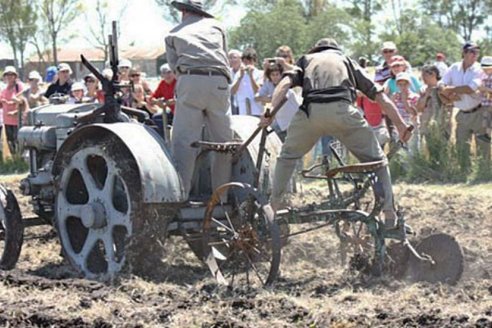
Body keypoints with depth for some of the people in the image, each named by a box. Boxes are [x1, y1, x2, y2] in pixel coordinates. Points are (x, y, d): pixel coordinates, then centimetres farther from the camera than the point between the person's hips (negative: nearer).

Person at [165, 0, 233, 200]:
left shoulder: (173, 34, 23)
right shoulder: (215, 26, 26)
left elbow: (174, 65, 15)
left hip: (189, 81, -1)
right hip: (218, 82, 1)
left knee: (184, 141, -7)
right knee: (223, 142, 9)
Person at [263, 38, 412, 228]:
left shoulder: (306, 60, 33)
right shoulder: (347, 61, 33)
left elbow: (285, 83, 10)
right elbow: (380, 96, 24)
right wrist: (401, 125, 25)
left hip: (310, 111, 1)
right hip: (343, 111, -1)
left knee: (288, 156, 27)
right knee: (376, 160, 14)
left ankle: (274, 207, 23)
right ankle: (390, 215, 6)